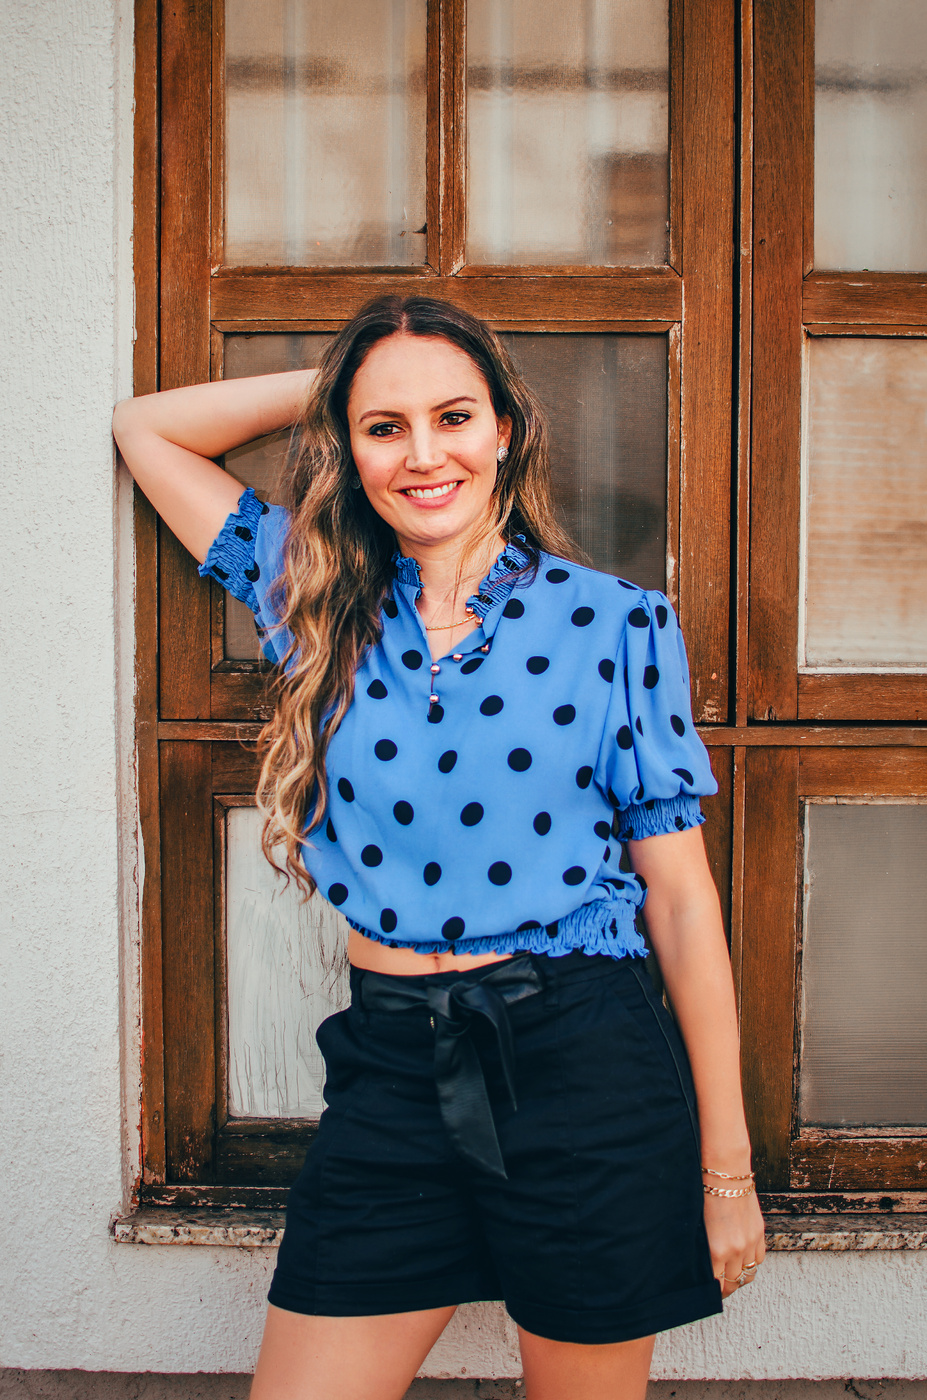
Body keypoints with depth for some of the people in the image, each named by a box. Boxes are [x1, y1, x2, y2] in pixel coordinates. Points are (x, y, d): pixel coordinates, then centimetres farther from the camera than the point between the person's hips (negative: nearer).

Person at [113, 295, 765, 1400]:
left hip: (586, 1069, -2)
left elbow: (680, 896, -2)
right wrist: (334, 385, 6)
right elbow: (146, 428, 15)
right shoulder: (322, 602, 7)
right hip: (390, 1072, 3)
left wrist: (725, 1165, -1)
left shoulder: (614, 624, -2)